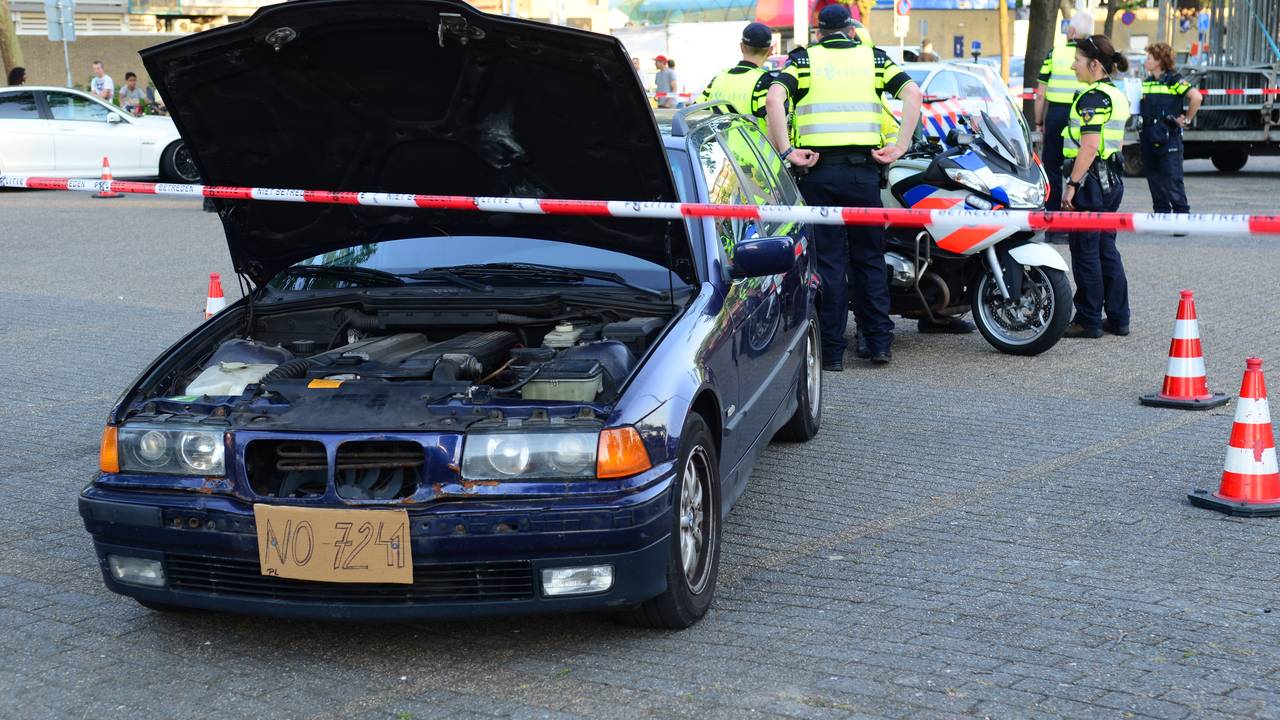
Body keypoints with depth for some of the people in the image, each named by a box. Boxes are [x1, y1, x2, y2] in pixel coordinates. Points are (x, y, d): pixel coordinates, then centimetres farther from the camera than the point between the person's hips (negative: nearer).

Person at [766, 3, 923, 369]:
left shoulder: (803, 59, 6)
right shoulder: (873, 57, 11)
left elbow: (774, 99, -12)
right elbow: (912, 93, -2)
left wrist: (786, 152, -12)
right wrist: (900, 147, -4)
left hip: (818, 170, -1)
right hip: (863, 169, 1)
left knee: (828, 261, 3)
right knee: (869, 259, 12)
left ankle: (832, 350, 5)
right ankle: (879, 342, 13)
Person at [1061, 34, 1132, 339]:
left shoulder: (1092, 98, -16)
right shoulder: (1118, 96, 14)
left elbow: (1089, 146, -23)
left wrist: (1072, 184, -22)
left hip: (1091, 181, -10)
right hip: (1112, 181, 10)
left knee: (1085, 252, -2)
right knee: (1106, 250, 14)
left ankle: (1088, 320, 2)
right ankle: (1118, 317, 18)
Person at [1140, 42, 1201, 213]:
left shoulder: (1174, 80, -8)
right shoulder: (1146, 82, 13)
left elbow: (1197, 97, -17)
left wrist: (1187, 119, -10)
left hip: (1169, 140, -7)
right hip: (1148, 140, 7)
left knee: (1173, 180, -7)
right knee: (1155, 181, 10)